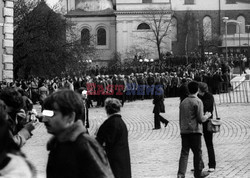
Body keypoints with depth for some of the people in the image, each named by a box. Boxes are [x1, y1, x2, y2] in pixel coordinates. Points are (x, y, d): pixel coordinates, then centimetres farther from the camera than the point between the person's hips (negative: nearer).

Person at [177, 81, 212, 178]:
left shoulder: (183, 102, 11)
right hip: (195, 131, -5)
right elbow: (200, 119, -11)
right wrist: (207, 115, 8)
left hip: (184, 131, 5)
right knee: (197, 152, 8)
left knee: (184, 152, 3)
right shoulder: (198, 102, -8)